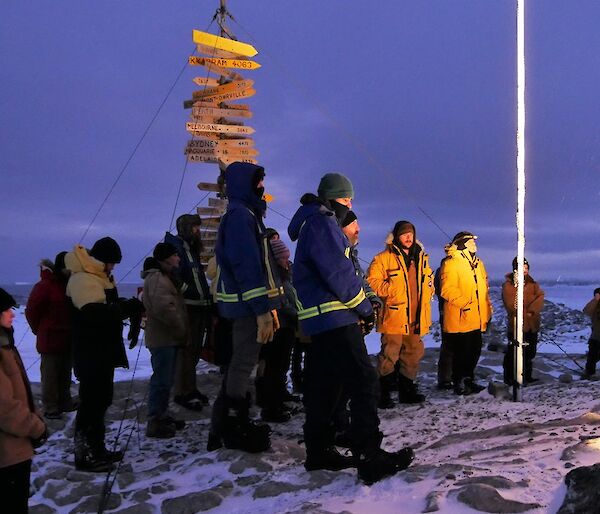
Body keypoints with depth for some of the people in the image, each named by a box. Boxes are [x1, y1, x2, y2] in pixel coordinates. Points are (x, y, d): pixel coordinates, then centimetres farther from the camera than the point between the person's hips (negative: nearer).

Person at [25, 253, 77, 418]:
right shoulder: (45, 286, -14)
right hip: (50, 339, -6)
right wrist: (39, 330, 0)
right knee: (50, 374, 1)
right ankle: (50, 407, 9)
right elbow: (31, 311, -9)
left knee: (65, 373, 15)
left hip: (69, 339, 6)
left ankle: (64, 402, 26)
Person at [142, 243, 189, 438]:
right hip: (163, 339, -11)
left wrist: (182, 331, 16)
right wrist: (181, 329, -18)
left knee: (166, 379, 17)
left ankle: (162, 416, 27)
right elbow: (164, 308, -29)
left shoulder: (165, 277, 19)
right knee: (162, 380, -7)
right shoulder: (157, 279, -17)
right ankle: (155, 423, -1)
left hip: (169, 338, 11)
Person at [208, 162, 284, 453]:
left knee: (241, 363, 17)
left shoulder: (244, 214, 18)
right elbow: (247, 265, -22)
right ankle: (233, 430, 8)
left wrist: (266, 307, 21)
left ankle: (228, 427, 28)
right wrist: (262, 310, -24)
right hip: (248, 304, -11)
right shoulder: (240, 214, -14)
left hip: (245, 305, 11)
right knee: (244, 364, -3)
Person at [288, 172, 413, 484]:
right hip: (335, 318, -11)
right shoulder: (322, 222, -10)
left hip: (320, 319, 11)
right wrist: (365, 308, -7)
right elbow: (338, 273, -18)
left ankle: (318, 451, 22)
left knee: (323, 386, 14)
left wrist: (358, 309, 11)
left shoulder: (311, 224, 22)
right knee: (364, 383, -11)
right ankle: (369, 457, -12)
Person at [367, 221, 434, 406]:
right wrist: (393, 289, -17)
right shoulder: (384, 258, -4)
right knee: (389, 355, -5)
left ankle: (407, 389, 26)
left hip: (416, 318, 6)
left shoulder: (421, 258, 15)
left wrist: (426, 299, 13)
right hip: (394, 316, -6)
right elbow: (373, 281, -9)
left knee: (413, 353, 13)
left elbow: (428, 281, 26)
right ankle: (383, 393, 5)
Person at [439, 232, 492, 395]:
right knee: (461, 352, -1)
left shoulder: (477, 263, 16)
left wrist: (487, 312, 19)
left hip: (476, 319, 8)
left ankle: (468, 380, 30)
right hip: (460, 319, -8)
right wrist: (464, 302, -24)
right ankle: (459, 384, 12)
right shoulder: (451, 264, -11)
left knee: (475, 351, 15)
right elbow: (447, 290, -20)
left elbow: (484, 290, 22)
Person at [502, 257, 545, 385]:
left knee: (530, 353, 15)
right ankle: (510, 378, 6)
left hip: (532, 325, 6)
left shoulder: (532, 283, 12)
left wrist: (531, 310, -17)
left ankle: (527, 377, 28)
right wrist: (526, 312, -9)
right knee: (513, 353, -3)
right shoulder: (508, 285, -6)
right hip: (516, 325, -6)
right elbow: (511, 305, -14)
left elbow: (540, 297, -3)